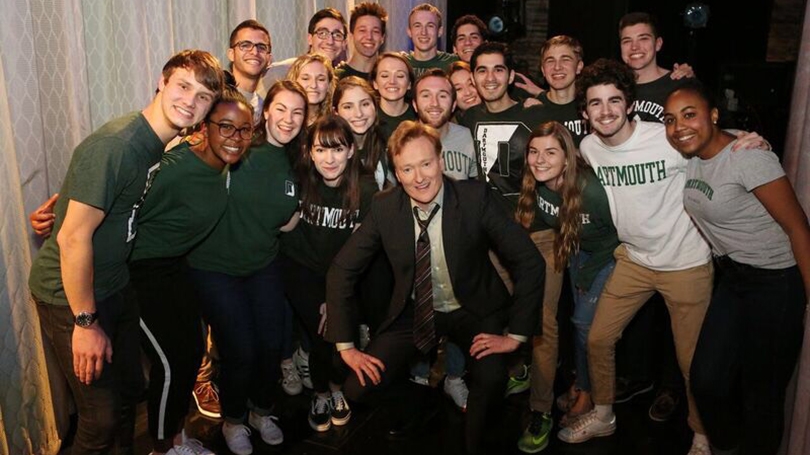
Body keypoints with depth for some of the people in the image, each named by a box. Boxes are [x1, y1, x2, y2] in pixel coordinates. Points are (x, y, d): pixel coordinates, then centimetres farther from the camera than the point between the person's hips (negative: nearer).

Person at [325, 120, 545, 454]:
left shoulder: (475, 197, -19)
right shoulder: (384, 208, -12)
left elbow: (529, 261, -17)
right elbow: (341, 271, -6)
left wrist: (515, 335, -17)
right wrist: (345, 346, -9)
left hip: (473, 311, -2)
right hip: (414, 312, 2)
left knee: (492, 379, -28)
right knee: (358, 389, -12)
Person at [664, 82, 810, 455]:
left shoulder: (747, 157, -21)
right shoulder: (690, 157, 1)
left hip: (775, 283, -7)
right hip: (731, 278, 7)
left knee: (761, 391, 6)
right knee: (706, 380, 10)